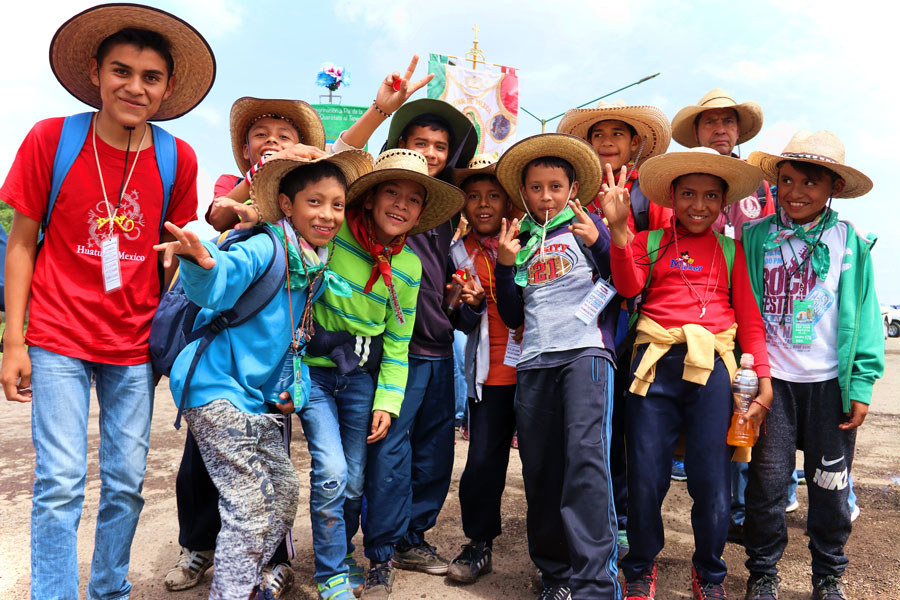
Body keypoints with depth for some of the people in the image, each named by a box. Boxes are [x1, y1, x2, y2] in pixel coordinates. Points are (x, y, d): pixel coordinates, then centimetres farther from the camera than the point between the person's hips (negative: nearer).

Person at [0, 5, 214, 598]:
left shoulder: (177, 159, -2)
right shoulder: (51, 139, -6)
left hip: (135, 347, 2)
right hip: (59, 341, -2)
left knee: (127, 483, 9)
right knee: (61, 482, -3)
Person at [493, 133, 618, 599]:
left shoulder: (585, 225, 9)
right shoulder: (522, 240, 18)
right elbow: (512, 316, 16)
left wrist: (600, 241, -15)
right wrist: (505, 265, 4)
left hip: (585, 351, -4)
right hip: (534, 361, 5)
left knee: (584, 455, -19)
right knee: (539, 466, 3)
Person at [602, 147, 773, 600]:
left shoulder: (730, 251, 16)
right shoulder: (649, 242, 14)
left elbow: (749, 317, 12)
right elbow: (628, 286, -5)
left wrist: (764, 383, 4)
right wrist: (617, 227, -16)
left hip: (711, 364, 1)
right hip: (656, 361, 0)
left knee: (711, 481, 0)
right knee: (645, 476, 1)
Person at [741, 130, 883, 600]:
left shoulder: (850, 242, 1)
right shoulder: (756, 237, 0)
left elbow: (863, 315, 2)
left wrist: (861, 385, -3)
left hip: (830, 381, 1)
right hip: (771, 378, 0)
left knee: (830, 482, 10)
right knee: (768, 479, 2)